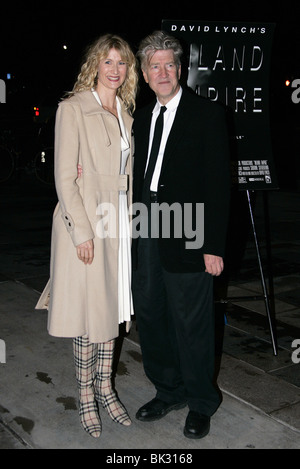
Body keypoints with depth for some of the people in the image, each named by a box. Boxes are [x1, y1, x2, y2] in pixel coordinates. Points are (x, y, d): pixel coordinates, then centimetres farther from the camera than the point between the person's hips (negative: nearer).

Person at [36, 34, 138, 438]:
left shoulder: (126, 113, 12)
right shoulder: (73, 109, -8)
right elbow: (64, 178, -12)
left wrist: (129, 225, 11)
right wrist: (82, 232, -17)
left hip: (118, 225, 6)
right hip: (84, 225, -6)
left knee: (112, 308, 13)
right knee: (88, 313, 3)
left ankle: (105, 387, 29)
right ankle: (86, 395, 21)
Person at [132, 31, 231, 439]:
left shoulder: (207, 114, -4)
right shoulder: (142, 118, 15)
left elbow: (219, 183, -9)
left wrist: (214, 246, -13)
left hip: (186, 237, -6)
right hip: (145, 236, 6)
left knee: (191, 324, 3)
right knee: (149, 316, 14)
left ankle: (201, 404, 24)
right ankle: (168, 391, 34)